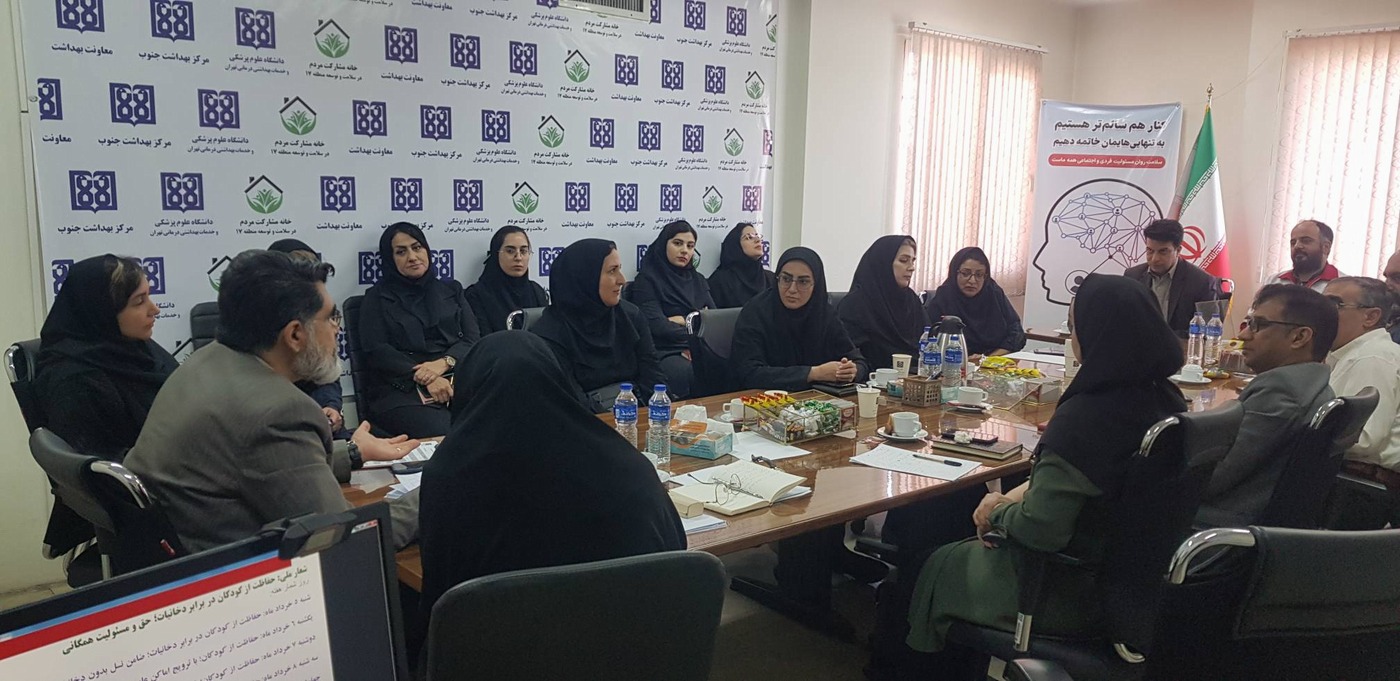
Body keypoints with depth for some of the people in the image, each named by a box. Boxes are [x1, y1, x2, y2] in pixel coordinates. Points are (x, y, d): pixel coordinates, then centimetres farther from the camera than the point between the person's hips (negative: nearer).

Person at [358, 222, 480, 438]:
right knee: (440, 431, -35)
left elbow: (472, 339, 11)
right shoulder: (377, 297, 15)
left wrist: (444, 362, -11)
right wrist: (423, 378, -14)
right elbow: (376, 351, 1)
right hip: (401, 390, -3)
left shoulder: (451, 289, 23)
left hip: (456, 381, 3)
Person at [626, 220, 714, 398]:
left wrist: (685, 320, -4)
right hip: (665, 352, -5)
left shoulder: (697, 279, 22)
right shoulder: (647, 280, 4)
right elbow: (658, 326, -8)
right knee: (690, 374, -37)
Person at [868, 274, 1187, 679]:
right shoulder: (1166, 400, -5)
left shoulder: (1083, 416, -31)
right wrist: (1021, 495, 1)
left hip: (1075, 594, -8)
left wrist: (998, 512, -9)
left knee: (938, 567, 17)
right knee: (973, 550, 27)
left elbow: (1040, 530, -29)